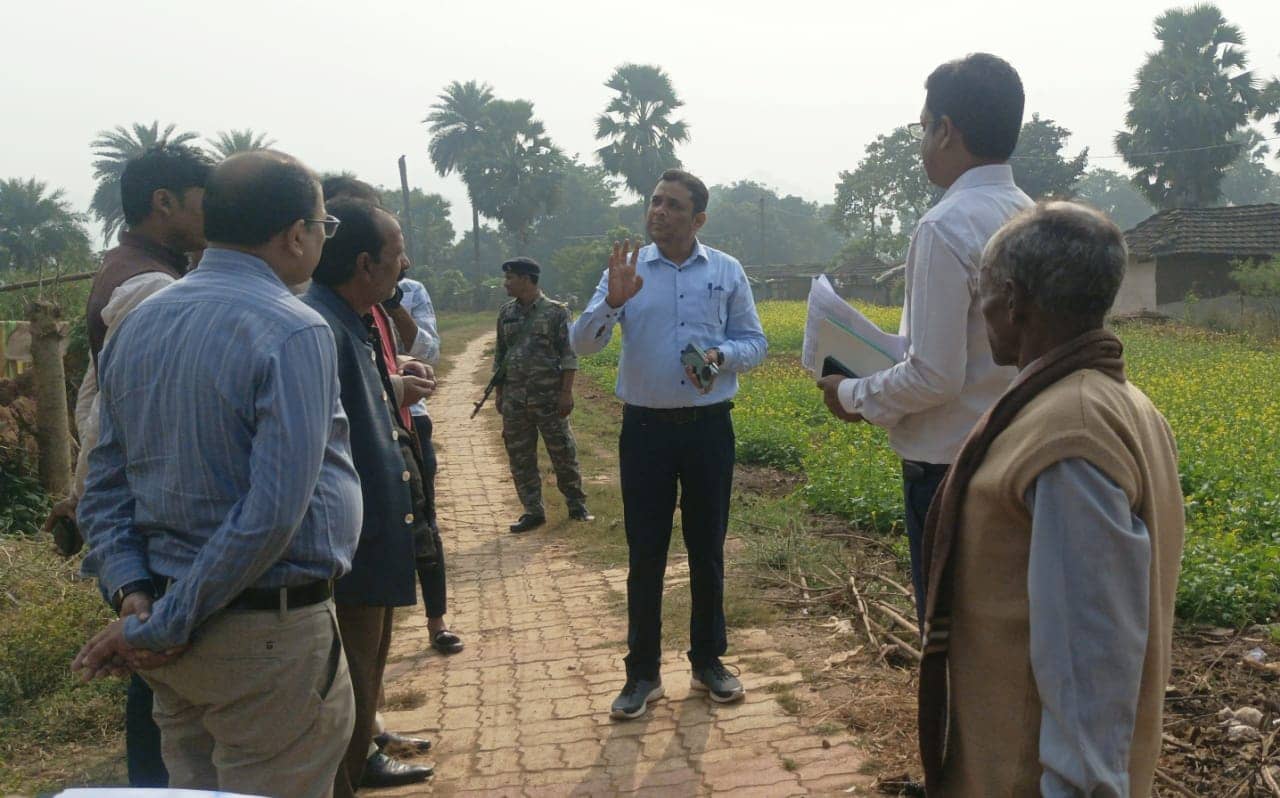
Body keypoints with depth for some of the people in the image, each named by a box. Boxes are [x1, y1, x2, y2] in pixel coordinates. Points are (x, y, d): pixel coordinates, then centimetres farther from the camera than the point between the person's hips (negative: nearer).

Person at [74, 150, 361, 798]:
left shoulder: (135, 326, 7)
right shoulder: (293, 332, -17)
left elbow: (105, 483, 7)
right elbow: (275, 509, -23)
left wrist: (131, 591, -2)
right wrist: (162, 627, -16)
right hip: (269, 635, -8)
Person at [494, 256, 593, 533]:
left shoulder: (556, 311, -4)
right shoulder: (506, 312, 9)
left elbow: (568, 355, -6)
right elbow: (499, 355, 15)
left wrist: (566, 392, -12)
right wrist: (499, 393, 11)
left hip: (549, 395, -4)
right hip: (514, 398, 4)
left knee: (563, 452, 3)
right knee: (520, 457, 6)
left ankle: (577, 505, 17)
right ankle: (533, 511, 15)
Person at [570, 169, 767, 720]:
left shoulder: (727, 272, 3)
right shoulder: (625, 271, 1)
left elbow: (755, 343, 8)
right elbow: (583, 344, -5)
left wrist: (722, 355, -14)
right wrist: (612, 302, -24)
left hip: (709, 428, 1)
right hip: (645, 428, -1)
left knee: (707, 550, 11)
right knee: (645, 555, 5)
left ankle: (708, 661, 27)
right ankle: (642, 673, 17)